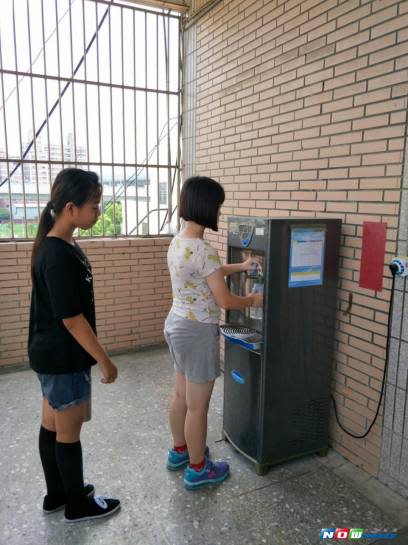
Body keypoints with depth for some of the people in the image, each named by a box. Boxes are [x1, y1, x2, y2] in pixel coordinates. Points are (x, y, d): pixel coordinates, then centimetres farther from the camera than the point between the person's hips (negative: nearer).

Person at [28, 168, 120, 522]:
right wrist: (104, 360, -16)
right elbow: (72, 319, -24)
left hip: (51, 354, 9)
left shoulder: (57, 246, 4)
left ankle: (57, 494, 39)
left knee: (52, 425, 20)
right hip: (63, 359, -9)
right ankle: (78, 504, 29)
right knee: (69, 432, 9)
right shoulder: (59, 257, -26)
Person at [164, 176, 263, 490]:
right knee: (198, 406, 8)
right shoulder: (203, 250, -25)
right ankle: (197, 469, 27)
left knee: (181, 395, 24)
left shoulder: (178, 242, 4)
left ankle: (179, 451, 43)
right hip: (198, 333, -9)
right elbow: (225, 301, -21)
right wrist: (253, 300, -3)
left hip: (176, 324, 10)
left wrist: (239, 267, 24)